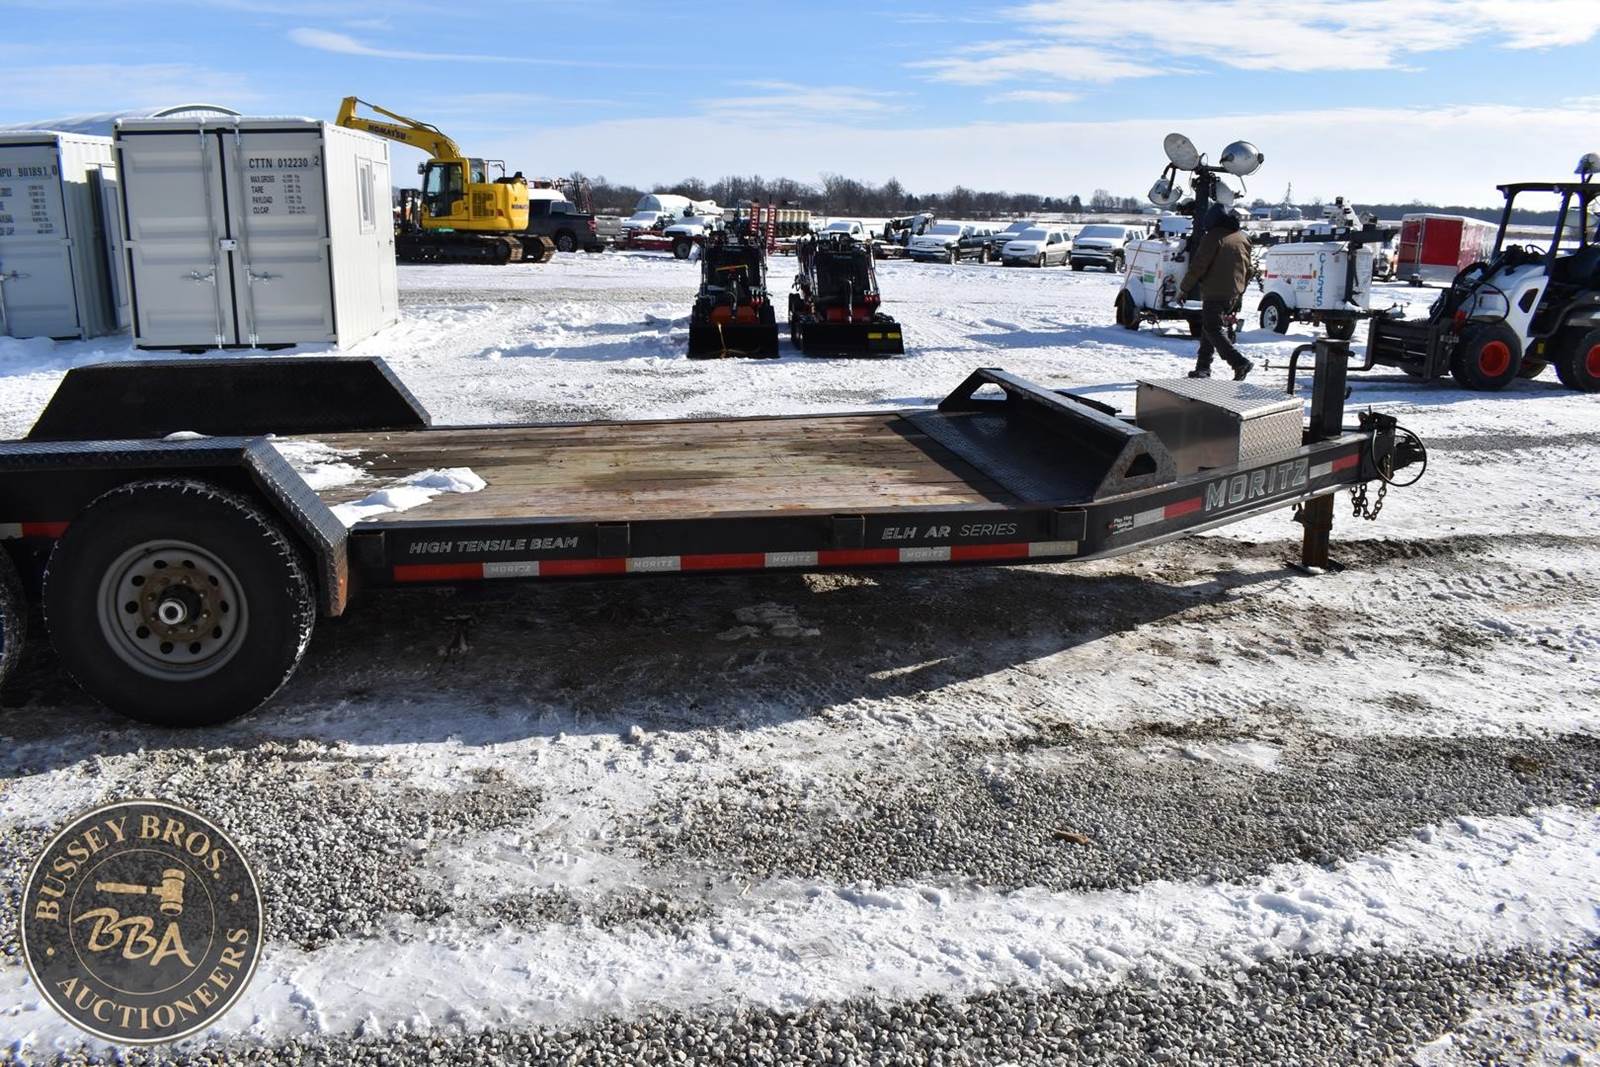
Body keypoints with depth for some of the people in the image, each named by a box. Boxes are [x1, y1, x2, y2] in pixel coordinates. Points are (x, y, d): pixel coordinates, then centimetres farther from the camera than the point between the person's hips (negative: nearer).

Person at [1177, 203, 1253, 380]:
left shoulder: (1213, 237, -11)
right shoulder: (1243, 239, 14)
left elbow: (1198, 266, -15)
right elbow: (1248, 270, 19)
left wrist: (1184, 288, -6)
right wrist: (1239, 291, 29)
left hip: (1214, 293, -8)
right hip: (1233, 295, 8)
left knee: (1213, 329, -5)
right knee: (1209, 327, 17)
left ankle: (1240, 363, -17)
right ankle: (1203, 367, 17)